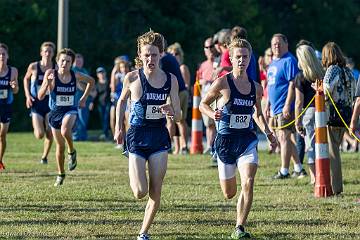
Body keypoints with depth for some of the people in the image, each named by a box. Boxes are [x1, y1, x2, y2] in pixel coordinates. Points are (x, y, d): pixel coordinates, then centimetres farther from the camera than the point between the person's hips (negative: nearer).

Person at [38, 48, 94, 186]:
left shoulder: (76, 76, -7)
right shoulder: (51, 74, -12)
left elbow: (91, 81, 15)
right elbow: (40, 97, -16)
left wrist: (84, 99, 10)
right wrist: (47, 83, -31)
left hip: (70, 111, -1)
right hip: (55, 112, 1)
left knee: (65, 131, -35)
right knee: (60, 146, 11)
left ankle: (72, 152, -5)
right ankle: (61, 175, 32)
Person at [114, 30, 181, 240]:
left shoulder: (171, 80, -3)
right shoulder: (132, 78, -8)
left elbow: (178, 116, 0)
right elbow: (122, 101, 12)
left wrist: (171, 112, -23)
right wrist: (118, 127, 9)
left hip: (160, 137, 2)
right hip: (137, 136, -2)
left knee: (156, 192, 0)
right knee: (140, 192, -11)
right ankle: (133, 175, 25)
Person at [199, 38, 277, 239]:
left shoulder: (256, 88, 4)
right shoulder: (223, 83, -8)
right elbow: (203, 104, 2)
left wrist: (268, 133, 8)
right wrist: (213, 114, -18)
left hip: (247, 140, 2)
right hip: (225, 140, -2)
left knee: (248, 184, -20)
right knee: (229, 194, 9)